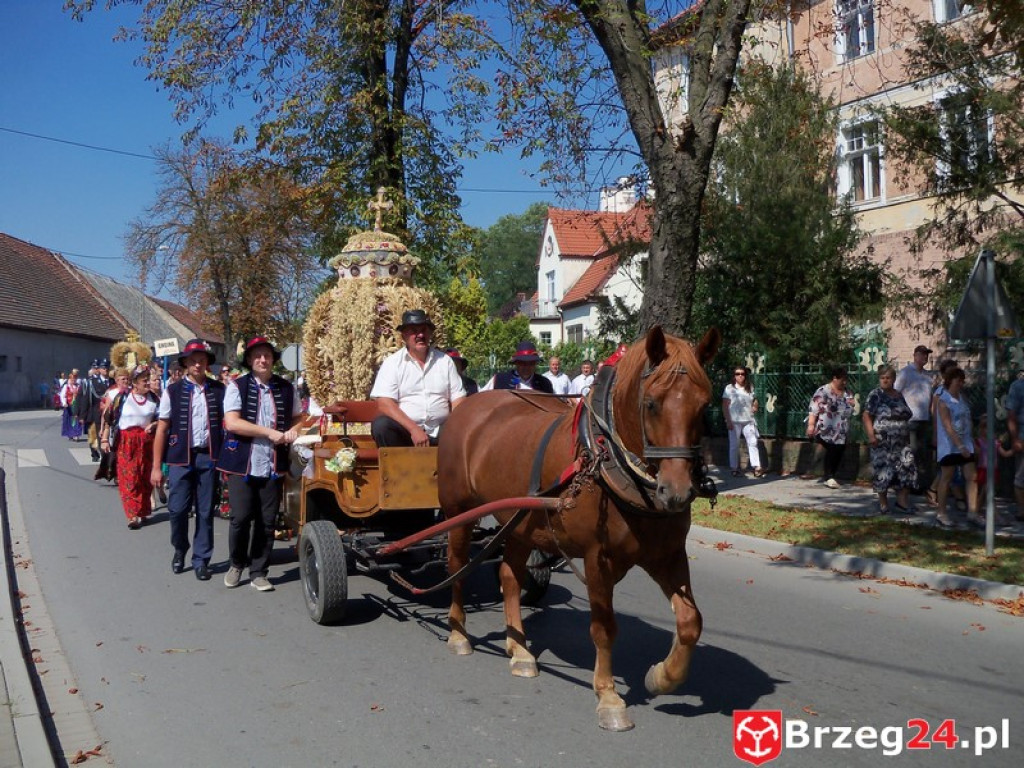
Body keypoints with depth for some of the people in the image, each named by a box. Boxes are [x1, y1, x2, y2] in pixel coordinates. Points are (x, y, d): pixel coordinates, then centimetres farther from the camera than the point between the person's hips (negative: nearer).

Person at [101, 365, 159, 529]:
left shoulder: (153, 399, 4)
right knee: (129, 478, -6)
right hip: (126, 442, -3)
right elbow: (108, 417, 0)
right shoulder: (122, 397, -3)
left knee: (145, 478, 8)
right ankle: (134, 515, -6)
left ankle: (143, 512, 20)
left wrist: (153, 425, -9)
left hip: (146, 441, 3)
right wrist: (104, 439, -3)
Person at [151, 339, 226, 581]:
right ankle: (179, 550, 28)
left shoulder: (219, 390, 3)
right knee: (177, 509, 1)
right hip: (180, 457, 0)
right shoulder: (173, 391, 1)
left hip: (209, 457, 1)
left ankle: (201, 560, 19)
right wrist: (156, 467, -1)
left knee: (205, 512, 6)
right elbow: (162, 429, 2)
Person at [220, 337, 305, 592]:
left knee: (267, 521, 5)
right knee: (241, 518, -3)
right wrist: (269, 432, -15)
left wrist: (293, 430, -3)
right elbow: (232, 423, -12)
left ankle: (258, 572, 17)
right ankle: (236, 564, 22)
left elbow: (298, 417, 21)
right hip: (242, 463, -3)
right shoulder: (237, 386, -2)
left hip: (273, 465, 3)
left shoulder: (287, 388, 9)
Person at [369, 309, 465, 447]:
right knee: (381, 425, -31)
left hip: (439, 433, 1)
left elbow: (458, 400, 6)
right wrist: (414, 429, -22)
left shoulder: (445, 361, 9)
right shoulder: (392, 363, 1)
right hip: (405, 430, -1)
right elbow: (384, 404, -10)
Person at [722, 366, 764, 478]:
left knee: (753, 443, -6)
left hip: (748, 421, 3)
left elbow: (754, 400, 27)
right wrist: (728, 421, -11)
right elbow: (725, 406, -4)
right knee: (734, 445, 3)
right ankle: (734, 469, 12)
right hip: (734, 421, -3)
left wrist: (755, 406, 4)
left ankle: (757, 468, -7)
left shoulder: (750, 388, 11)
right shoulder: (729, 388, -1)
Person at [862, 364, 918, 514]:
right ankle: (883, 502, 12)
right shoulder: (875, 395, -3)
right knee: (883, 471, -2)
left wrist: (908, 437, 20)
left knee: (906, 469, -2)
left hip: (901, 442, 5)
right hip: (882, 442, -5)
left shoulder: (900, 395, 15)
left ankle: (902, 501, 6)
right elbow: (866, 416, -10)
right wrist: (871, 435, -20)